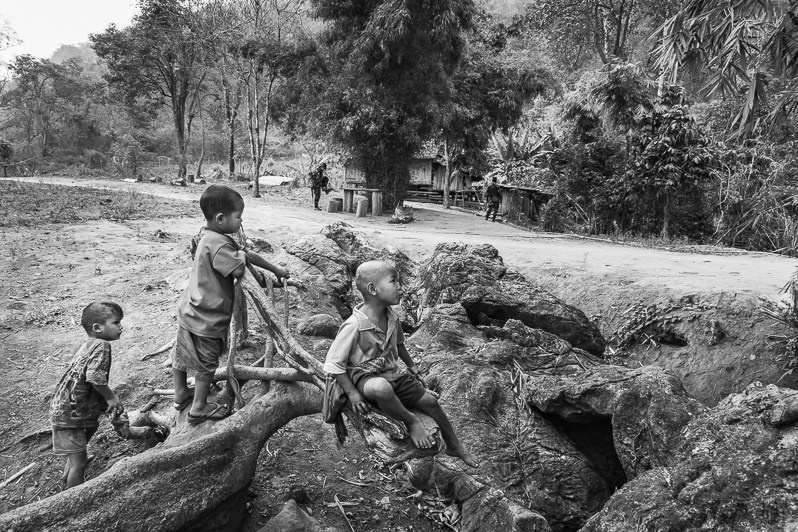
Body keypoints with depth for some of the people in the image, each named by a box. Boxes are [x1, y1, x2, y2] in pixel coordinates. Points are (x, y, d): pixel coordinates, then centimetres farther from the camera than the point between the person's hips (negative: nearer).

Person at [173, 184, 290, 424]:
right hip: (206, 319, -9)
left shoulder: (211, 238, 8)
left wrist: (275, 270, 15)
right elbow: (238, 270, -33)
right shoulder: (218, 243, -26)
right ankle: (199, 409, 20)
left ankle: (181, 396, 41)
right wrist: (241, 254, -11)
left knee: (183, 356, 22)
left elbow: (249, 256, 13)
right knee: (206, 364, 7)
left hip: (189, 311, 9)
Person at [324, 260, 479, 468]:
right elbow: (333, 364, -20)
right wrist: (352, 394, -21)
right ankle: (410, 421, -13)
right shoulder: (354, 326, -26)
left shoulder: (392, 318, -3)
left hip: (392, 374, 7)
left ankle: (454, 446, 25)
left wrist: (411, 366, 21)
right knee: (381, 388, -42)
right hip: (364, 376, -7)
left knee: (430, 401, 2)